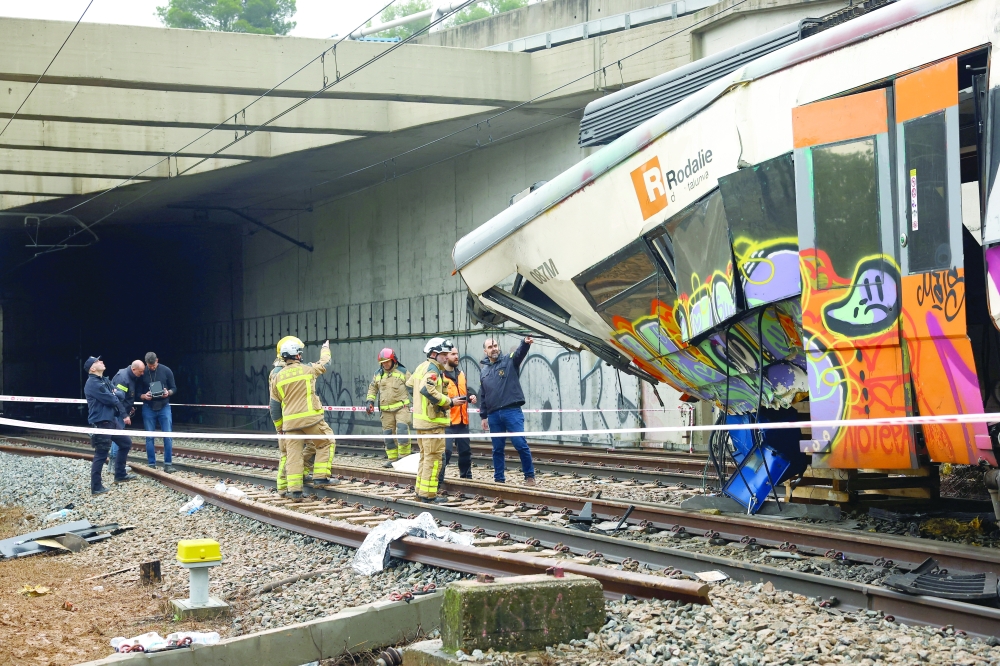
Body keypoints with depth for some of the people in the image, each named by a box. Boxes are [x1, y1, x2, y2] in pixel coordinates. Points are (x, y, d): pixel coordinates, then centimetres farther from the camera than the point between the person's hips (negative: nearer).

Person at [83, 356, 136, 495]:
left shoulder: (105, 380, 14)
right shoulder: (92, 383, -18)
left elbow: (120, 395, 13)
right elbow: (110, 400, -18)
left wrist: (115, 395, -6)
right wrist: (115, 397, 1)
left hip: (112, 420, 10)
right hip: (101, 423, -10)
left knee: (126, 443, 21)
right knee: (101, 455, -7)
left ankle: (120, 475, 32)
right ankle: (96, 487, -1)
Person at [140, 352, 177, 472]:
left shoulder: (166, 371, -3)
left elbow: (174, 388, 4)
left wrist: (168, 392, -18)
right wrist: (143, 396, -18)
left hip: (164, 407, 0)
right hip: (148, 408, 0)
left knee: (168, 436, -4)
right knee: (149, 437, 3)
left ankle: (168, 464, 0)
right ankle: (151, 465, 9)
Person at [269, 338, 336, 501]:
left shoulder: (278, 377, 8)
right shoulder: (308, 369, -3)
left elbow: (274, 406, 13)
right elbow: (324, 363, 20)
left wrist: (279, 427, 23)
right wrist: (325, 348, 41)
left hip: (290, 421, 4)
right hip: (311, 418, -4)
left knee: (293, 454, 5)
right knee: (326, 443, 14)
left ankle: (294, 490, 1)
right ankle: (320, 477, 6)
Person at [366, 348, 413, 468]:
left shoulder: (403, 372, 2)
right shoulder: (378, 374, 13)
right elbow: (372, 388, 24)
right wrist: (370, 401, 12)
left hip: (401, 407, -4)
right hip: (386, 410, 4)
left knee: (402, 430, -18)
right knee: (388, 434, 5)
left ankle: (404, 456, -11)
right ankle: (392, 458, 13)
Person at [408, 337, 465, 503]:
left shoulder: (421, 367, 16)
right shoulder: (432, 369, -14)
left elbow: (409, 384, 26)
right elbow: (428, 390, -29)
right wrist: (450, 402, -24)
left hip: (420, 420, 10)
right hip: (432, 421, -10)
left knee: (425, 455, 17)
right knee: (433, 457, -8)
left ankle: (420, 491, 22)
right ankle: (428, 494, -8)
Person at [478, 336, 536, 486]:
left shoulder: (509, 361, 3)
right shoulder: (483, 370, 15)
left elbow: (520, 352, -20)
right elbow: (482, 395, 18)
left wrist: (526, 342, -42)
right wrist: (483, 416, 15)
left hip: (512, 411, -4)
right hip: (493, 415, 4)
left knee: (520, 444, -9)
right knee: (497, 448, 9)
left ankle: (529, 476, 1)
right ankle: (499, 478, 16)